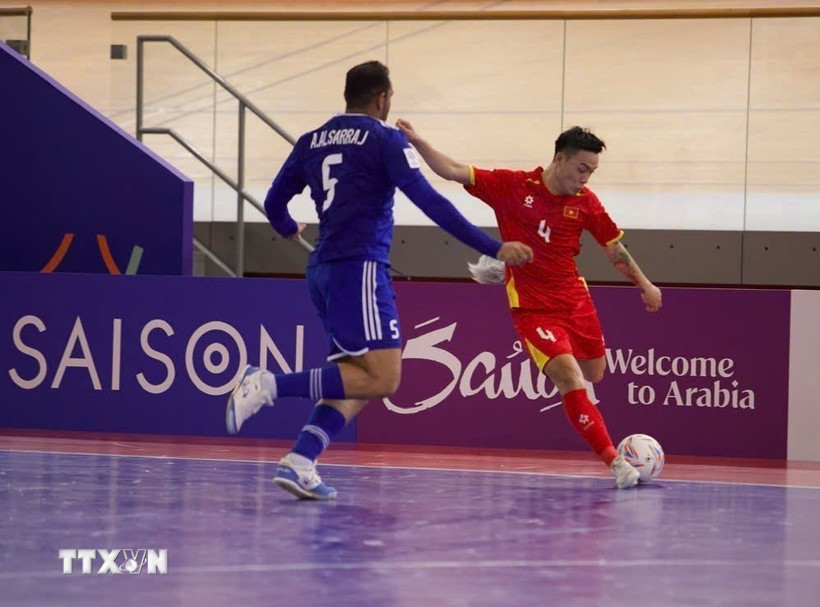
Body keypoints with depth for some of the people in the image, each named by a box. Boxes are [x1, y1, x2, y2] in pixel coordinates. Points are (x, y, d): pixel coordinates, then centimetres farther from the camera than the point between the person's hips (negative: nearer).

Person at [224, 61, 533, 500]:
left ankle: (299, 462, -5)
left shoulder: (311, 142, 15)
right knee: (382, 379, -12)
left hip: (323, 269, 8)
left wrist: (288, 230, 45)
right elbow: (429, 202, -10)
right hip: (359, 268, -8)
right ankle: (271, 385, -20)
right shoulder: (385, 138, -2)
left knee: (356, 382, 11)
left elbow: (274, 203, 20)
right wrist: (493, 248, -10)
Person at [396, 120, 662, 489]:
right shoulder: (512, 186, -10)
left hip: (574, 298, 5)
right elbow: (452, 171, -9)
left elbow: (614, 248, 11)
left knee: (594, 373, 19)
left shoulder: (586, 202, -1)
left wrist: (644, 285, 12)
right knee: (570, 381, -19)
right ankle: (615, 462, -15)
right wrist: (416, 142, -20)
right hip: (532, 306, -5)